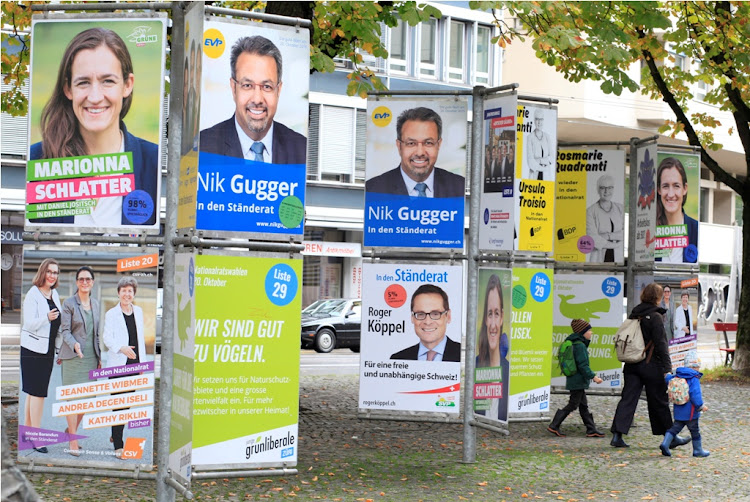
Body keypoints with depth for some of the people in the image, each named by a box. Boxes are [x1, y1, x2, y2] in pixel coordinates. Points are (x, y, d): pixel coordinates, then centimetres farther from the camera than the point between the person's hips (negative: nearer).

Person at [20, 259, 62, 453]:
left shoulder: (55, 295, 11)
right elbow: (29, 323, -17)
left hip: (48, 350, 7)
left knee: (34, 392, 11)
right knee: (37, 392, -9)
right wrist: (47, 318, -34)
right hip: (33, 349, -7)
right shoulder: (33, 294, -11)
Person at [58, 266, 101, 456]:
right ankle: (73, 441, 1)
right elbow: (64, 330, -8)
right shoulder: (69, 303, -4)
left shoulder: (95, 304, 12)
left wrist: (99, 357, 14)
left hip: (91, 357, 5)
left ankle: (71, 429, 26)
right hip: (73, 356, -5)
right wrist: (74, 345, -27)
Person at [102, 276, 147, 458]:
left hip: (134, 365, 5)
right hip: (118, 365, -5)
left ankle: (115, 435, 27)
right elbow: (107, 338, -10)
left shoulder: (138, 312, 13)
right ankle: (118, 446, -5)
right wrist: (121, 348, -29)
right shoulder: (111, 314, -2)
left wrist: (142, 362, 16)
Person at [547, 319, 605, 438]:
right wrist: (593, 376, -20)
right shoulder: (579, 345, -18)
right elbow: (582, 365, -22)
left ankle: (591, 430, 15)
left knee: (583, 405, 11)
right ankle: (554, 426, 0)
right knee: (573, 405, -4)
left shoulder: (578, 343, 14)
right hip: (577, 381, -11)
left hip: (575, 380, 11)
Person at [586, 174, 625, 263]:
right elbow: (592, 237, -11)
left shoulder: (620, 209, 11)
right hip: (599, 259, -3)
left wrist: (609, 236, -13)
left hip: (618, 258, 3)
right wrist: (614, 244, -3)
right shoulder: (591, 211, -2)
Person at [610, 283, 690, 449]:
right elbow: (661, 344, -15)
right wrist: (667, 368, -13)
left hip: (631, 365, 6)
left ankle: (617, 435, -6)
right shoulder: (655, 317, -12)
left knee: (627, 398, 3)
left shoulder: (633, 315, 8)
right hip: (651, 365, -6)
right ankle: (671, 437, 17)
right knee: (659, 402, 5)